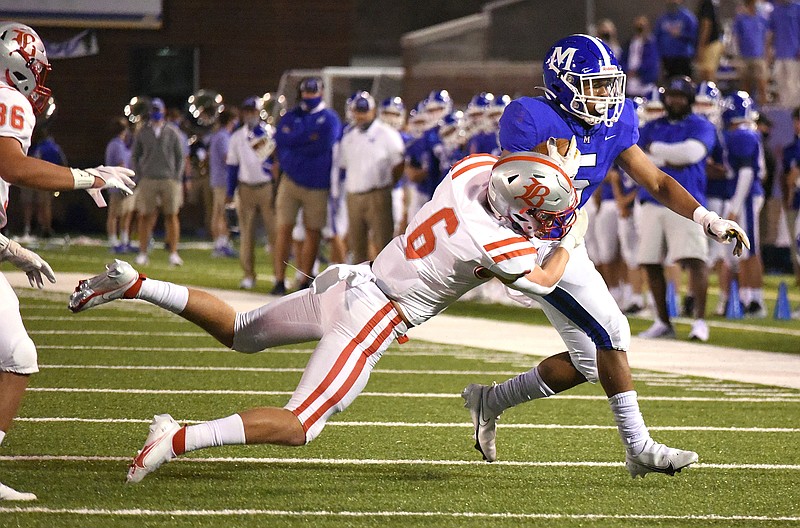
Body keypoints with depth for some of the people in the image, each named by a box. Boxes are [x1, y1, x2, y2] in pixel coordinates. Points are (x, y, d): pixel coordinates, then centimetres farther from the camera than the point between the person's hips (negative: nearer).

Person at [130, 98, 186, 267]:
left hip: (169, 179, 0)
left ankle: (173, 253, 3)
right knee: (145, 216, -2)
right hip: (147, 180, 0)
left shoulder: (172, 133, 5)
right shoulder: (142, 133, 7)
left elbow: (180, 156, 7)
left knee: (171, 215, -1)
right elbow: (134, 156, 12)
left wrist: (177, 178, -1)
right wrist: (139, 176, 2)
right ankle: (143, 253, 2)